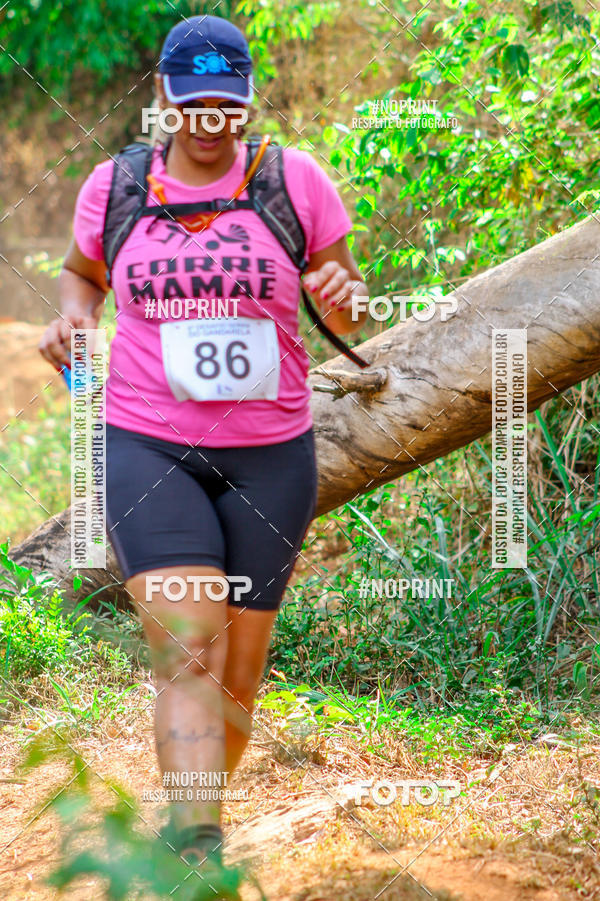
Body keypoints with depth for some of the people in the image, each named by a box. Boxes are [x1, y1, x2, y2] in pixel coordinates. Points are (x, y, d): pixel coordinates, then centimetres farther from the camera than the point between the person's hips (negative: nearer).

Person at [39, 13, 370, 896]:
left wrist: (343, 295, -17)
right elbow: (82, 271, 22)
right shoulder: (113, 186, 3)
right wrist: (72, 316, 0)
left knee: (240, 662, 8)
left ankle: (190, 820, 31)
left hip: (270, 455, 1)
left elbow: (351, 316, 6)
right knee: (187, 650, -17)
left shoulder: (296, 179, -1)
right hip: (149, 449, -1)